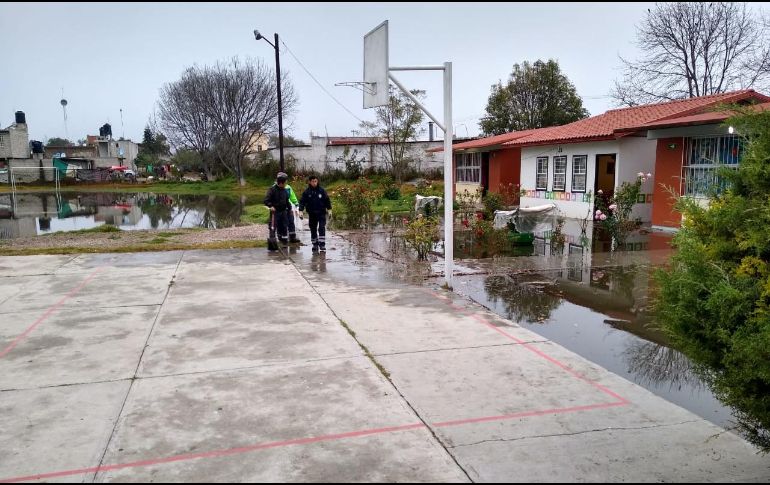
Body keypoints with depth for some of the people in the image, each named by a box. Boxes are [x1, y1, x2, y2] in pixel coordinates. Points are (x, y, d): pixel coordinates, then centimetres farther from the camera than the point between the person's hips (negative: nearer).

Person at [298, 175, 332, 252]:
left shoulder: (321, 190, -2)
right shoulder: (306, 192, -3)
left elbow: (327, 199, 5)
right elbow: (302, 201, -3)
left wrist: (329, 209, 4)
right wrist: (301, 210, -14)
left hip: (321, 213, -1)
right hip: (312, 214, 2)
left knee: (322, 229, -10)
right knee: (313, 230, 9)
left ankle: (322, 245, -8)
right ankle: (315, 245, 21)